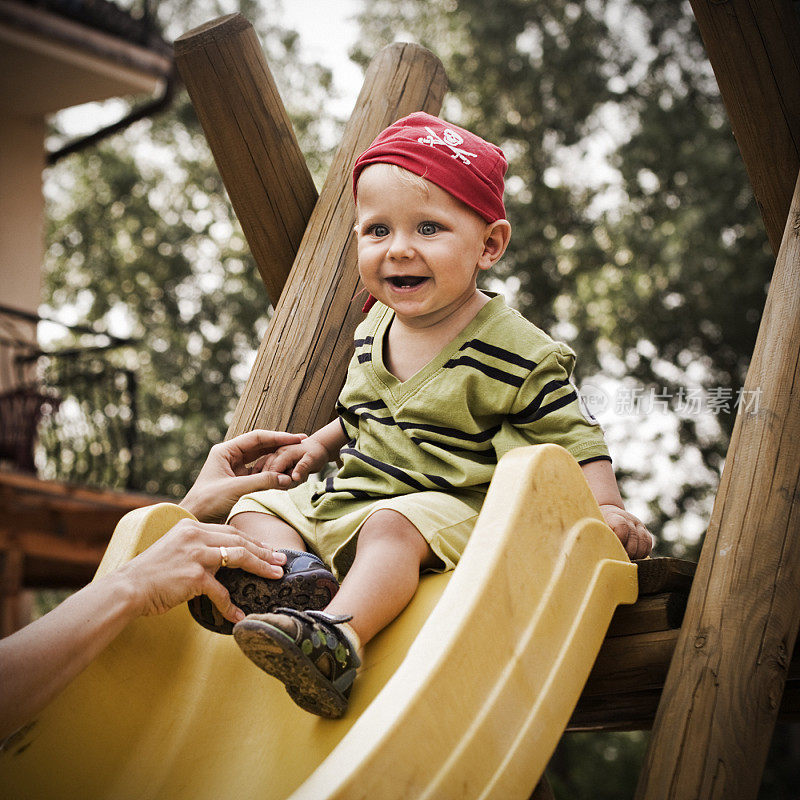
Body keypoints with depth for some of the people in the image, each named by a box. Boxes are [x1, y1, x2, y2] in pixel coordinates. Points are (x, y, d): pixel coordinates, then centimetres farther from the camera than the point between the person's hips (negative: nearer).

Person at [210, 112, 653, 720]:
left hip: (449, 506, -8)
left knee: (392, 527, -37)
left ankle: (338, 637, -54)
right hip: (343, 499, 8)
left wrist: (606, 507, -21)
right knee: (257, 506, 1)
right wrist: (322, 443, 16)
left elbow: (573, 437, -8)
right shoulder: (373, 328, 11)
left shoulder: (514, 351, -11)